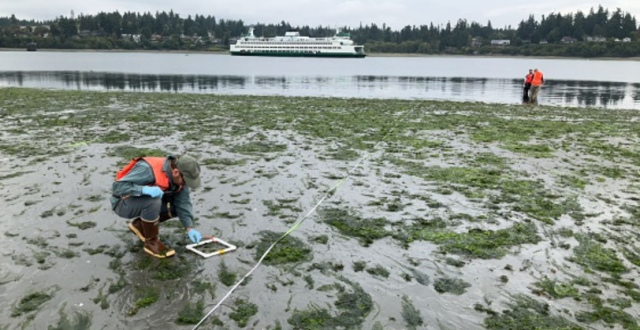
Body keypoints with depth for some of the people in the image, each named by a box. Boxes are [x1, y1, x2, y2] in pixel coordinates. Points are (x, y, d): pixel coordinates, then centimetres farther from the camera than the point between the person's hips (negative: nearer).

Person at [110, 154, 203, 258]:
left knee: (177, 205, -9)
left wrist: (190, 228, -20)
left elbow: (183, 202, -11)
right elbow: (118, 187, -33)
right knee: (152, 201, -35)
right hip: (123, 204, -7)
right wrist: (145, 189, -46)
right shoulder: (148, 169, -33)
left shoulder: (179, 177, -11)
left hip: (147, 202, 7)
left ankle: (139, 225, 9)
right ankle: (151, 242, -13)